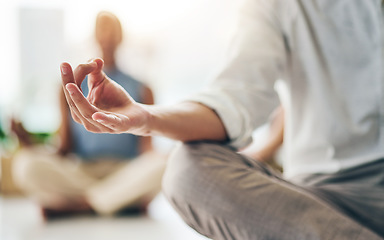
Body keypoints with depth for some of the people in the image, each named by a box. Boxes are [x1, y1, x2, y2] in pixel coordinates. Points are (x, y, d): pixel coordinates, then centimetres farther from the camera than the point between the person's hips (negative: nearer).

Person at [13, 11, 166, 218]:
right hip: (79, 173, 0)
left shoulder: (140, 89, 10)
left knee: (159, 164, -34)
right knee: (26, 164, -29)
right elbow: (65, 149, 7)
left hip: (128, 175, 0)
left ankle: (76, 204, -19)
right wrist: (29, 145, -12)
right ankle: (125, 201, -20)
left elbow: (147, 149, 2)